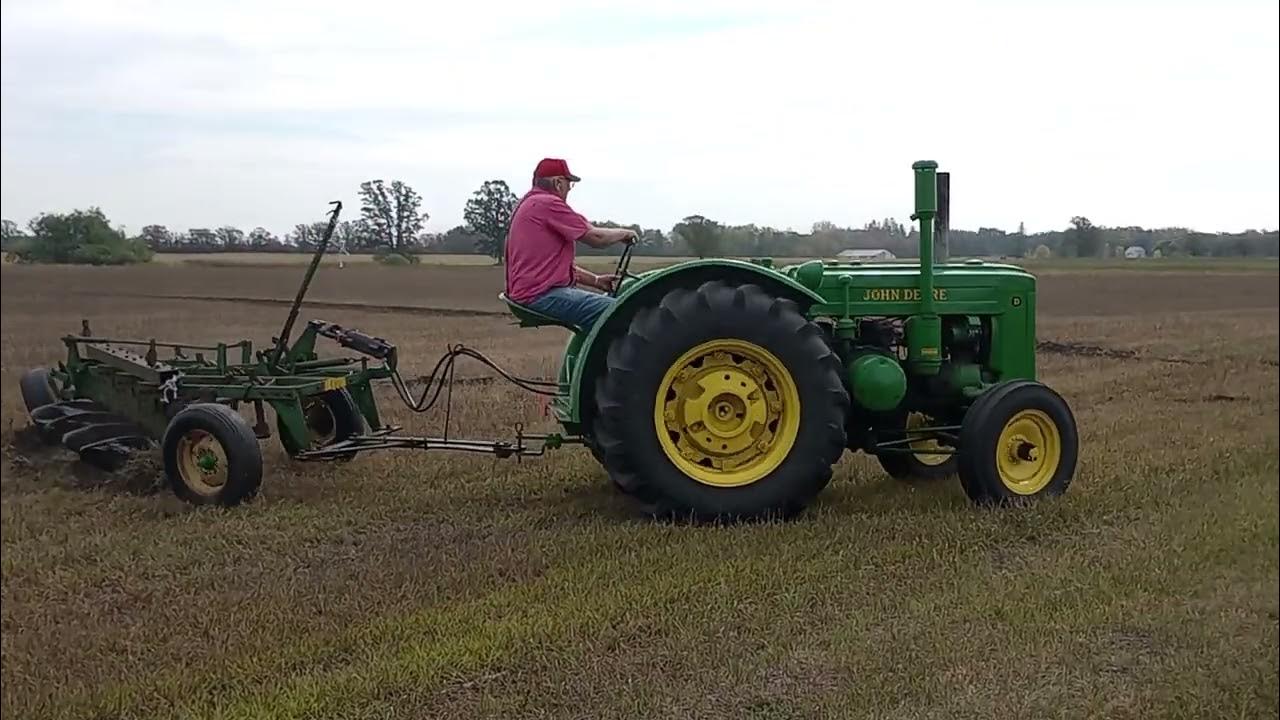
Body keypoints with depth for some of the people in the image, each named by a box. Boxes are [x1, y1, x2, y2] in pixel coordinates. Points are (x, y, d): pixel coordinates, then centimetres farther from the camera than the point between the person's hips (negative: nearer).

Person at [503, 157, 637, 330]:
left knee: (606, 303, 19)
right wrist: (623, 233, 8)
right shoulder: (548, 204, -11)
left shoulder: (530, 204, 22)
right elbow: (596, 237, -11)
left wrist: (596, 280, 17)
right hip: (542, 294, -11)